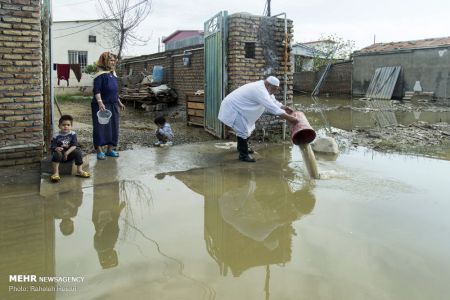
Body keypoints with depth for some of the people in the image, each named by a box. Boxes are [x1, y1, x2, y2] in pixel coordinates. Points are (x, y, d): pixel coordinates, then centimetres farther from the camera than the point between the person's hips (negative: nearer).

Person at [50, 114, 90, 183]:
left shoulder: (73, 134, -4)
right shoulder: (56, 136, -6)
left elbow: (74, 145, -12)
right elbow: (53, 146, -9)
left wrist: (67, 152, -24)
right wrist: (56, 149, -34)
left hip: (70, 153, 1)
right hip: (60, 153, -1)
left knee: (78, 151, -23)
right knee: (56, 154, -32)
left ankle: (79, 171, -13)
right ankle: (56, 173, -26)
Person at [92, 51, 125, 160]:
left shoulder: (113, 74, 14)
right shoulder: (100, 74, -10)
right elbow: (97, 91, -18)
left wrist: (119, 102, 23)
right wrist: (100, 103, -29)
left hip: (113, 105, 8)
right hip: (102, 105, -8)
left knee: (113, 126, 9)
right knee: (101, 127, -5)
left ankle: (110, 149, 19)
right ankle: (100, 151, 0)